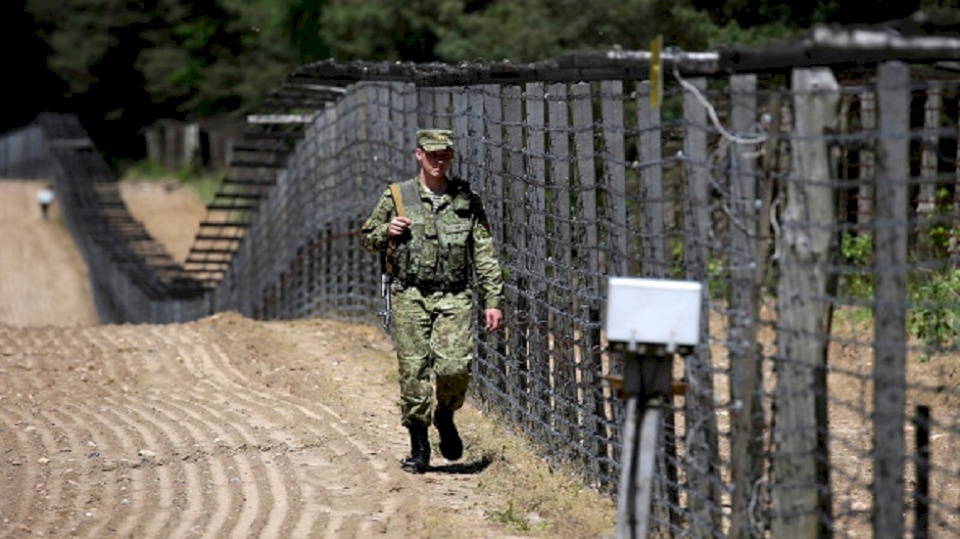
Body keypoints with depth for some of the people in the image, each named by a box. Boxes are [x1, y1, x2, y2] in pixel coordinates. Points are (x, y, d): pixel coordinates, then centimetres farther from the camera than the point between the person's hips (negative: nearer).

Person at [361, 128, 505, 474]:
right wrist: (387, 232, -7)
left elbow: (485, 254, 9)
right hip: (411, 297, 0)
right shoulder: (396, 197, 7)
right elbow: (367, 238, 16)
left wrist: (493, 300, 2)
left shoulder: (467, 200, 8)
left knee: (455, 367, -15)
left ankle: (445, 417, 16)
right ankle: (419, 448, 10)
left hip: (454, 298, 0)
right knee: (414, 371, -2)